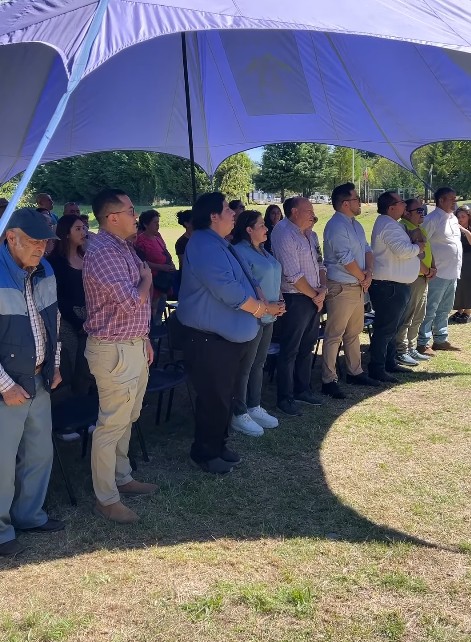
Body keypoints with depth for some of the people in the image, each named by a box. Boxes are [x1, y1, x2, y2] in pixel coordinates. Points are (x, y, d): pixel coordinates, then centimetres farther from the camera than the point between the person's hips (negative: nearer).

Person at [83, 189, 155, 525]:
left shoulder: (124, 247, 11)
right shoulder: (102, 252, -21)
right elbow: (131, 302, -25)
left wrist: (144, 339, 18)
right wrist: (147, 278, -6)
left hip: (134, 344, 10)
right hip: (114, 350, -10)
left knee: (126, 419, 20)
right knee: (112, 425, 1)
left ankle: (122, 477, 35)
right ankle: (106, 499, 13)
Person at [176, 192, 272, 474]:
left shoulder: (221, 245, 16)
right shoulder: (205, 246, -19)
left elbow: (246, 279, 19)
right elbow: (226, 288, -27)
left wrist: (259, 298, -1)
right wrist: (257, 308, -13)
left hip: (229, 335, 11)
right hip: (210, 337, -11)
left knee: (225, 395, 19)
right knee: (214, 398, 0)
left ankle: (219, 445, 33)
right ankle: (205, 453, 16)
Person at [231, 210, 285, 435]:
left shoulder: (262, 251, 15)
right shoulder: (240, 252, -15)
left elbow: (273, 281, 20)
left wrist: (279, 302, 4)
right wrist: (267, 307, -19)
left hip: (268, 317, 10)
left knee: (258, 364, 17)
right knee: (245, 367, -1)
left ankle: (255, 407, 29)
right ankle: (239, 415, 9)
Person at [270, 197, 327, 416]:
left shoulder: (311, 235, 12)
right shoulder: (284, 235, -16)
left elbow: (320, 264, 15)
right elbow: (293, 275, -19)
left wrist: (323, 289, -4)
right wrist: (315, 295, -8)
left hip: (314, 298, 9)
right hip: (295, 299, -8)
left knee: (306, 347, 17)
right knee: (289, 351, 0)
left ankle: (302, 389, 30)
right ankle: (284, 398, 10)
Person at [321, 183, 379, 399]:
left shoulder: (356, 225, 15)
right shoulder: (336, 226, -16)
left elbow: (366, 250, 13)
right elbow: (346, 259, -21)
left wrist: (369, 272, -6)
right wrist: (362, 277, -7)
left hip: (358, 286, 10)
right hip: (341, 288, -10)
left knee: (354, 332, 18)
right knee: (334, 335, -4)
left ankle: (355, 372, 31)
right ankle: (329, 380, 1)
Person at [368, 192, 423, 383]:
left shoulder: (390, 224, 18)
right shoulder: (388, 226, -18)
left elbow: (402, 249, 25)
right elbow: (404, 250, -26)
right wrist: (418, 247, -7)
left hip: (396, 285, 11)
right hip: (389, 286, -11)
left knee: (392, 326, 19)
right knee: (385, 328, -6)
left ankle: (390, 362, 30)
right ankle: (377, 369, 0)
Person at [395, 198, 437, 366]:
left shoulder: (419, 228, 18)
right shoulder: (403, 227, -14)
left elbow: (427, 250, 21)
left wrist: (433, 268, 4)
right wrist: (426, 271, -14)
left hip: (423, 278, 10)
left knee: (418, 317, 16)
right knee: (406, 317, -5)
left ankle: (411, 349, 26)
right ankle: (401, 352, 2)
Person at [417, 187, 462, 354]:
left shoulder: (453, 218, 13)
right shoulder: (432, 219, -13)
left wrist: (458, 268, 18)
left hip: (453, 273, 9)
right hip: (438, 273, -9)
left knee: (445, 309, 17)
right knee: (430, 310, -2)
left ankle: (440, 339, 28)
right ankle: (422, 343, 5)